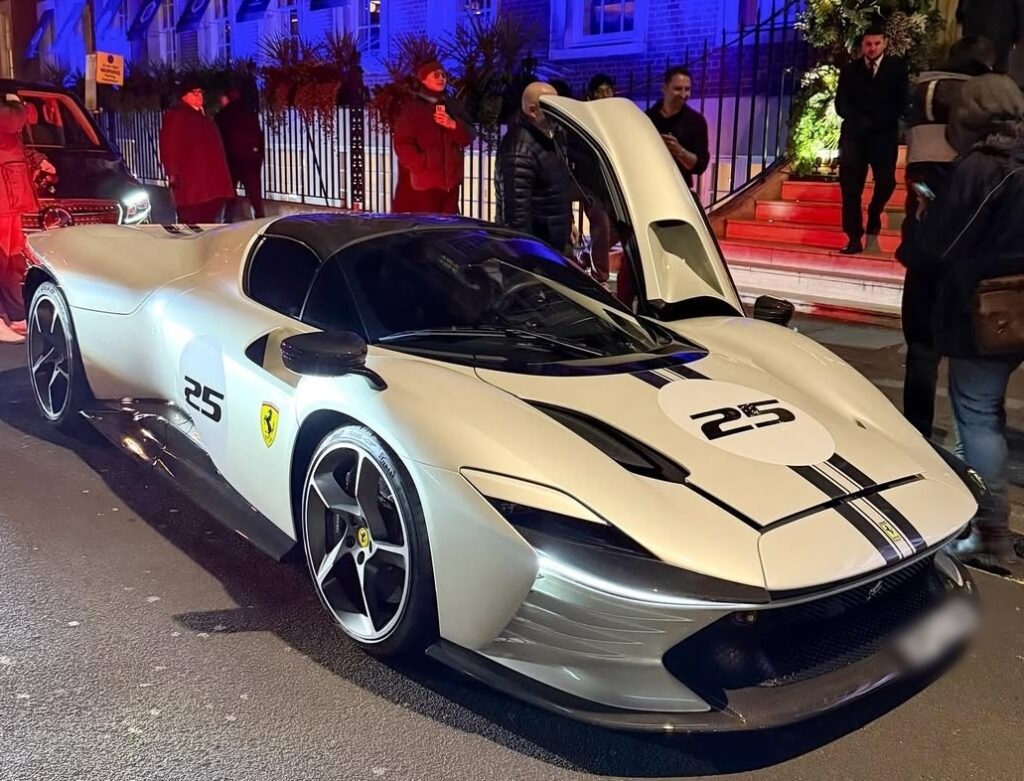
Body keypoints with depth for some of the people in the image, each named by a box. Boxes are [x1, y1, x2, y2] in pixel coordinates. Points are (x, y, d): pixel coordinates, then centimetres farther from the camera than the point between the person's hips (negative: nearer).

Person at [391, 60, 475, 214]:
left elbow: (469, 136, 9)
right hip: (421, 183, -6)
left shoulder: (451, 106, 15)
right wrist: (424, 164, -19)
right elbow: (402, 145, -11)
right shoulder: (411, 107, -4)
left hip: (448, 182, 6)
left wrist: (453, 125, -10)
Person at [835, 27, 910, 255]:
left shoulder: (896, 67, 9)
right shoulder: (850, 69, 11)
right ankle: (854, 238, -3)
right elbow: (841, 104, 5)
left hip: (884, 135, -1)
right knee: (851, 187, -5)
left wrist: (877, 121, -9)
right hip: (854, 135, 1)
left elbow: (902, 103, 3)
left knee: (885, 182, -10)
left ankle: (872, 227, 15)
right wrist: (861, 121, -9)